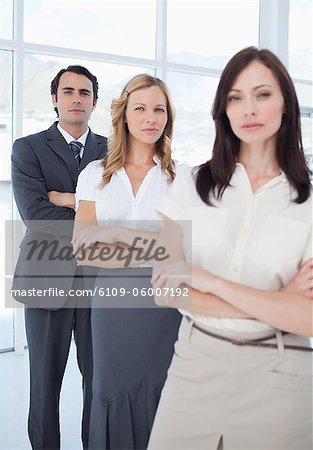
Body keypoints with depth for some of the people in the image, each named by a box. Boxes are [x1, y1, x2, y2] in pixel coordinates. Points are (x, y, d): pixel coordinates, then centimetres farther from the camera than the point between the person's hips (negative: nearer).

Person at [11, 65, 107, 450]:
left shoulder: (111, 151, 9)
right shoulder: (28, 148, 1)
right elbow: (35, 214, -13)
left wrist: (70, 200, -13)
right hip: (48, 278, -2)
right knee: (45, 382, 12)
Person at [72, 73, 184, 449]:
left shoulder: (181, 176, 2)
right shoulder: (95, 174, 5)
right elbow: (82, 249, 0)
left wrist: (119, 234, -12)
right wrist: (151, 250, -11)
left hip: (165, 297, -1)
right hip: (112, 298, 1)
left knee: (159, 393, 5)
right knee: (113, 391, 9)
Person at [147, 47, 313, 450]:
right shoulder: (192, 185, -1)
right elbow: (165, 288, -8)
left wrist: (210, 280, -17)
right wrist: (272, 304, -14)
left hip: (276, 376, -1)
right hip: (194, 362, 2)